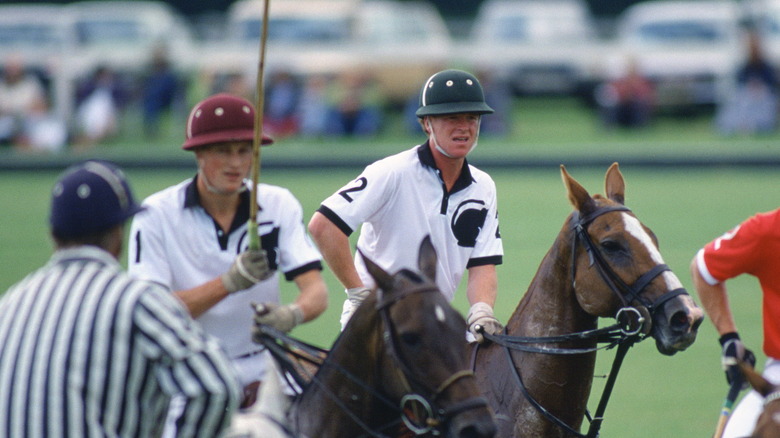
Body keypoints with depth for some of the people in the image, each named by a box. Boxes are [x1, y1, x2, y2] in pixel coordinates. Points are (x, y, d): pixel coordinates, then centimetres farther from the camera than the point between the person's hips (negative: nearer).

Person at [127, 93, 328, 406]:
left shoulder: (280, 205, 4)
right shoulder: (157, 215, -5)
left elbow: (317, 291, -6)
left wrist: (292, 315, -31)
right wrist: (229, 282, -28)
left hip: (260, 374, 2)